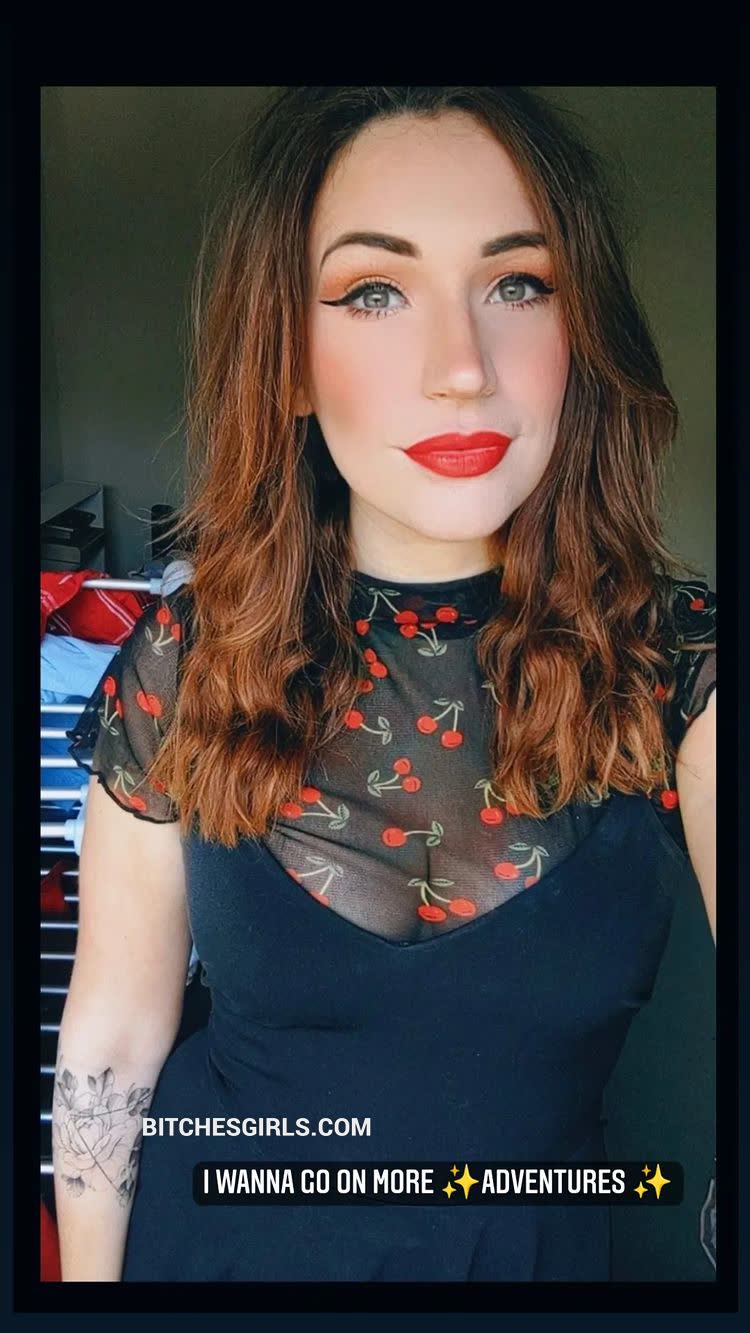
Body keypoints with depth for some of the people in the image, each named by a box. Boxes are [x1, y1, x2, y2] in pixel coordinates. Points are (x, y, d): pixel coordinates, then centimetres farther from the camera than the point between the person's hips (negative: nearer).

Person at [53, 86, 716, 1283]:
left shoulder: (683, 667, -20)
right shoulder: (180, 668, -16)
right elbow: (113, 1036, -6)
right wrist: (89, 1274, 0)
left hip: (537, 1246, 0)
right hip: (214, 1237, 1)